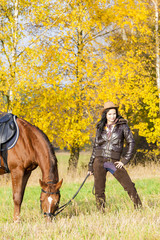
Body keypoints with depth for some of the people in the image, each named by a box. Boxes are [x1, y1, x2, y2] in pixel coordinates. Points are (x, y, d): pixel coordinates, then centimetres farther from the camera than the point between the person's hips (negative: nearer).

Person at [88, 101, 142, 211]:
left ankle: (139, 208, 3)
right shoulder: (101, 128, 9)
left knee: (129, 185, -8)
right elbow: (96, 147, 15)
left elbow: (131, 143, 1)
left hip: (114, 162, -2)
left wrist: (124, 160, -5)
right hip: (99, 161, 2)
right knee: (99, 190, 1)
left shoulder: (122, 126, 2)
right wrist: (90, 166, 13)